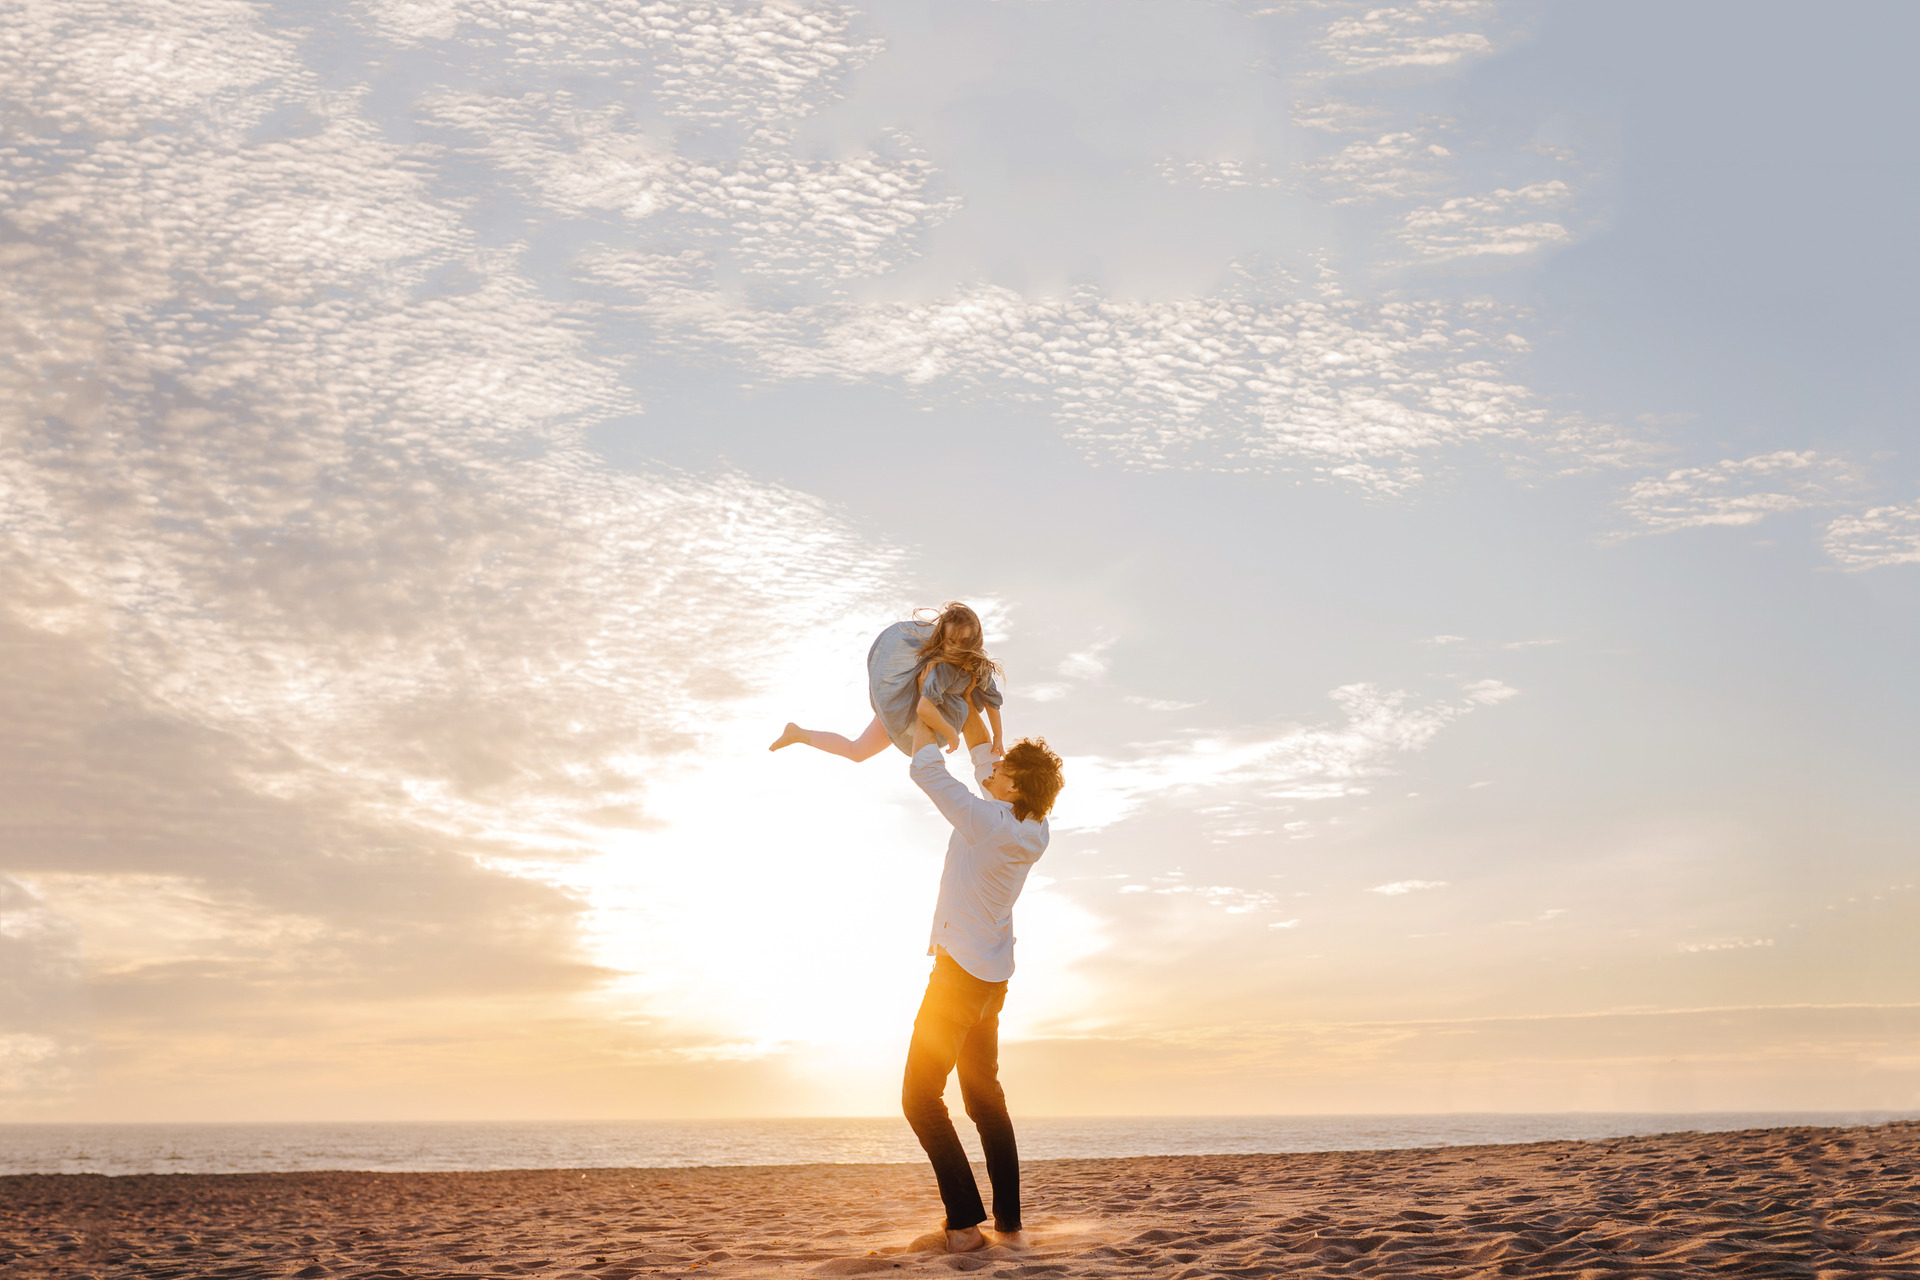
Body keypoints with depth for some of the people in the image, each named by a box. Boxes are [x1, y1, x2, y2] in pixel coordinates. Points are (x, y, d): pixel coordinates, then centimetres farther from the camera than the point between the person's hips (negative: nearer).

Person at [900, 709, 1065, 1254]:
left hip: (958, 973, -8)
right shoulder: (1033, 830, 2)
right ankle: (1010, 1223, 13)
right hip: (993, 978, 8)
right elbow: (983, 757, 17)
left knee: (920, 1096, -2)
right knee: (986, 1097, 15)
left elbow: (925, 768, -14)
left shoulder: (986, 821, -21)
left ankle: (965, 1221, -8)